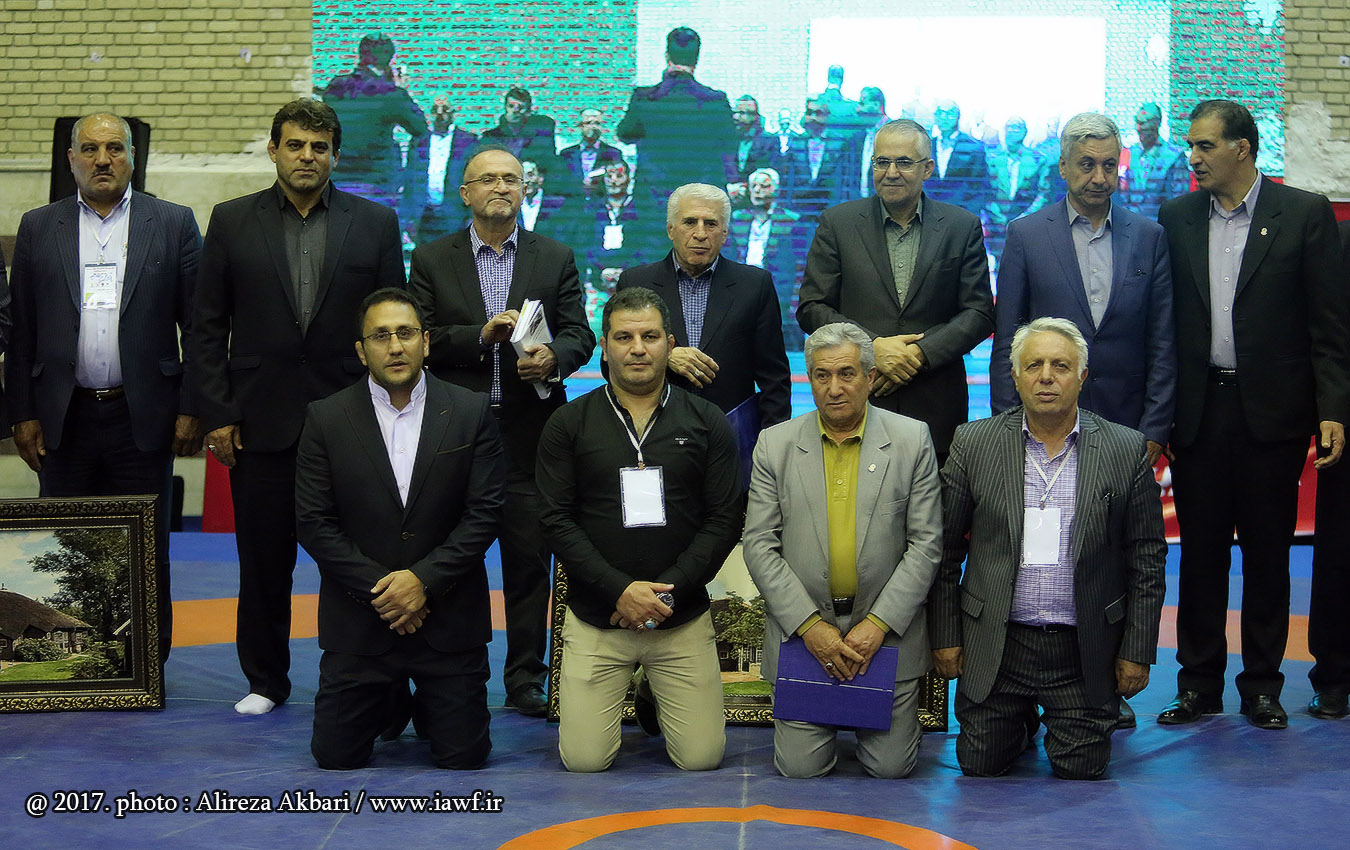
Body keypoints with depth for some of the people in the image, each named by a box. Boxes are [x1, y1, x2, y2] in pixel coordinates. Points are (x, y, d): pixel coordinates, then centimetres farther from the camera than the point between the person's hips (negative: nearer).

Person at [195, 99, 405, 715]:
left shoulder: (376, 223, 6)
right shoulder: (231, 222, 6)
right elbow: (209, 327, 5)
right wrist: (217, 414, -1)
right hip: (261, 421, 1)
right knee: (264, 560, 8)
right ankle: (265, 681, 22)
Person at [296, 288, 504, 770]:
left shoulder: (471, 413, -1)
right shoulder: (326, 419, -1)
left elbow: (484, 512, -5)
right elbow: (313, 523, -5)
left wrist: (424, 580, -15)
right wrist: (380, 589, -12)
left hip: (448, 617, 0)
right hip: (360, 619, 0)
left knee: (462, 756, 1)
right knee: (336, 758, 1)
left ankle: (426, 706, 34)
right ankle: (390, 704, 33)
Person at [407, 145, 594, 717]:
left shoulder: (556, 259, 12)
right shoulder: (432, 260, 9)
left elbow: (579, 335, 6)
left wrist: (554, 358, -15)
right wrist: (481, 335, -13)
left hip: (530, 432, 1)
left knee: (530, 557, 1)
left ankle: (526, 679, 10)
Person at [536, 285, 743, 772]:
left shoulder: (706, 423, 4)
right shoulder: (568, 425, 2)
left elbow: (726, 518, -1)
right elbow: (556, 520, -4)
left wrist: (666, 590, -12)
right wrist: (621, 590, -14)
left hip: (683, 618, 1)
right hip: (595, 617, 0)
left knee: (701, 757, -3)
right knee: (584, 760, -5)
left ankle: (658, 698, 29)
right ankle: (618, 695, 27)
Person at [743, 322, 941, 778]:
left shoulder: (912, 440, -1)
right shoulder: (775, 445, 1)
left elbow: (926, 544, -3)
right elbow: (759, 546, -1)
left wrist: (878, 624, -12)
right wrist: (810, 625, -10)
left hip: (887, 630, 0)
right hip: (800, 627, 1)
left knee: (891, 766, -1)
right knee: (801, 767, -2)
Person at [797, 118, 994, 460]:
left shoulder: (963, 227, 7)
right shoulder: (837, 222, 6)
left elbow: (980, 313, 4)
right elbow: (811, 308, 3)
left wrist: (920, 354, -11)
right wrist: (873, 346, -11)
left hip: (936, 406, 0)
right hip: (855, 402, 0)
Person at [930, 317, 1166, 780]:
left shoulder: (1127, 450, -3)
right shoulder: (973, 443, -2)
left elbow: (1147, 559, 1)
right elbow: (945, 549, 2)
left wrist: (1137, 652, -1)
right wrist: (945, 636, 0)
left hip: (1083, 650, 0)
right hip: (995, 647, 1)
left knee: (1081, 768, 2)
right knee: (980, 763, 5)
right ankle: (1022, 720, 37)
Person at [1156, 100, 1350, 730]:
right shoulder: (1175, 219, 8)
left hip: (1271, 411, -2)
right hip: (1197, 411, 2)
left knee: (1267, 553, 6)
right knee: (1200, 552, 7)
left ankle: (1261, 685, 18)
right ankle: (1199, 684, 18)